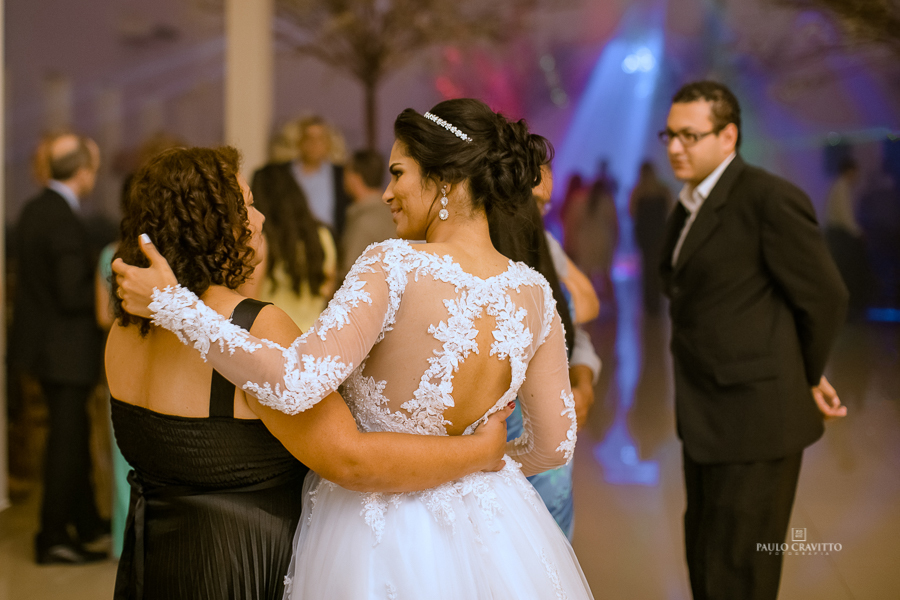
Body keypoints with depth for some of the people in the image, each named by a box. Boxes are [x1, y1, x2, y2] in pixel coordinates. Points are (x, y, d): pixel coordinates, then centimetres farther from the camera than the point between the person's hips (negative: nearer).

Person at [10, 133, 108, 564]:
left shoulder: (34, 208, 4)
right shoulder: (66, 222, -24)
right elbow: (72, 296, -25)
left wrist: (96, 280, 11)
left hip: (41, 338, 9)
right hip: (65, 347, -9)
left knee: (74, 431, 21)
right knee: (66, 438, 2)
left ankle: (86, 521, 35)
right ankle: (53, 538, 13)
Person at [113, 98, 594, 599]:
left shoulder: (394, 267, -22)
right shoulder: (533, 292, -7)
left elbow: (297, 385, -31)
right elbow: (555, 445, 0)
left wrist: (172, 304, -25)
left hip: (377, 531, -4)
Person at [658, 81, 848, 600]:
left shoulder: (771, 198, -16)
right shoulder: (689, 207, 11)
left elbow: (824, 298, -11)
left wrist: (808, 378, 3)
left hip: (755, 417, -8)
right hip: (707, 417, 8)